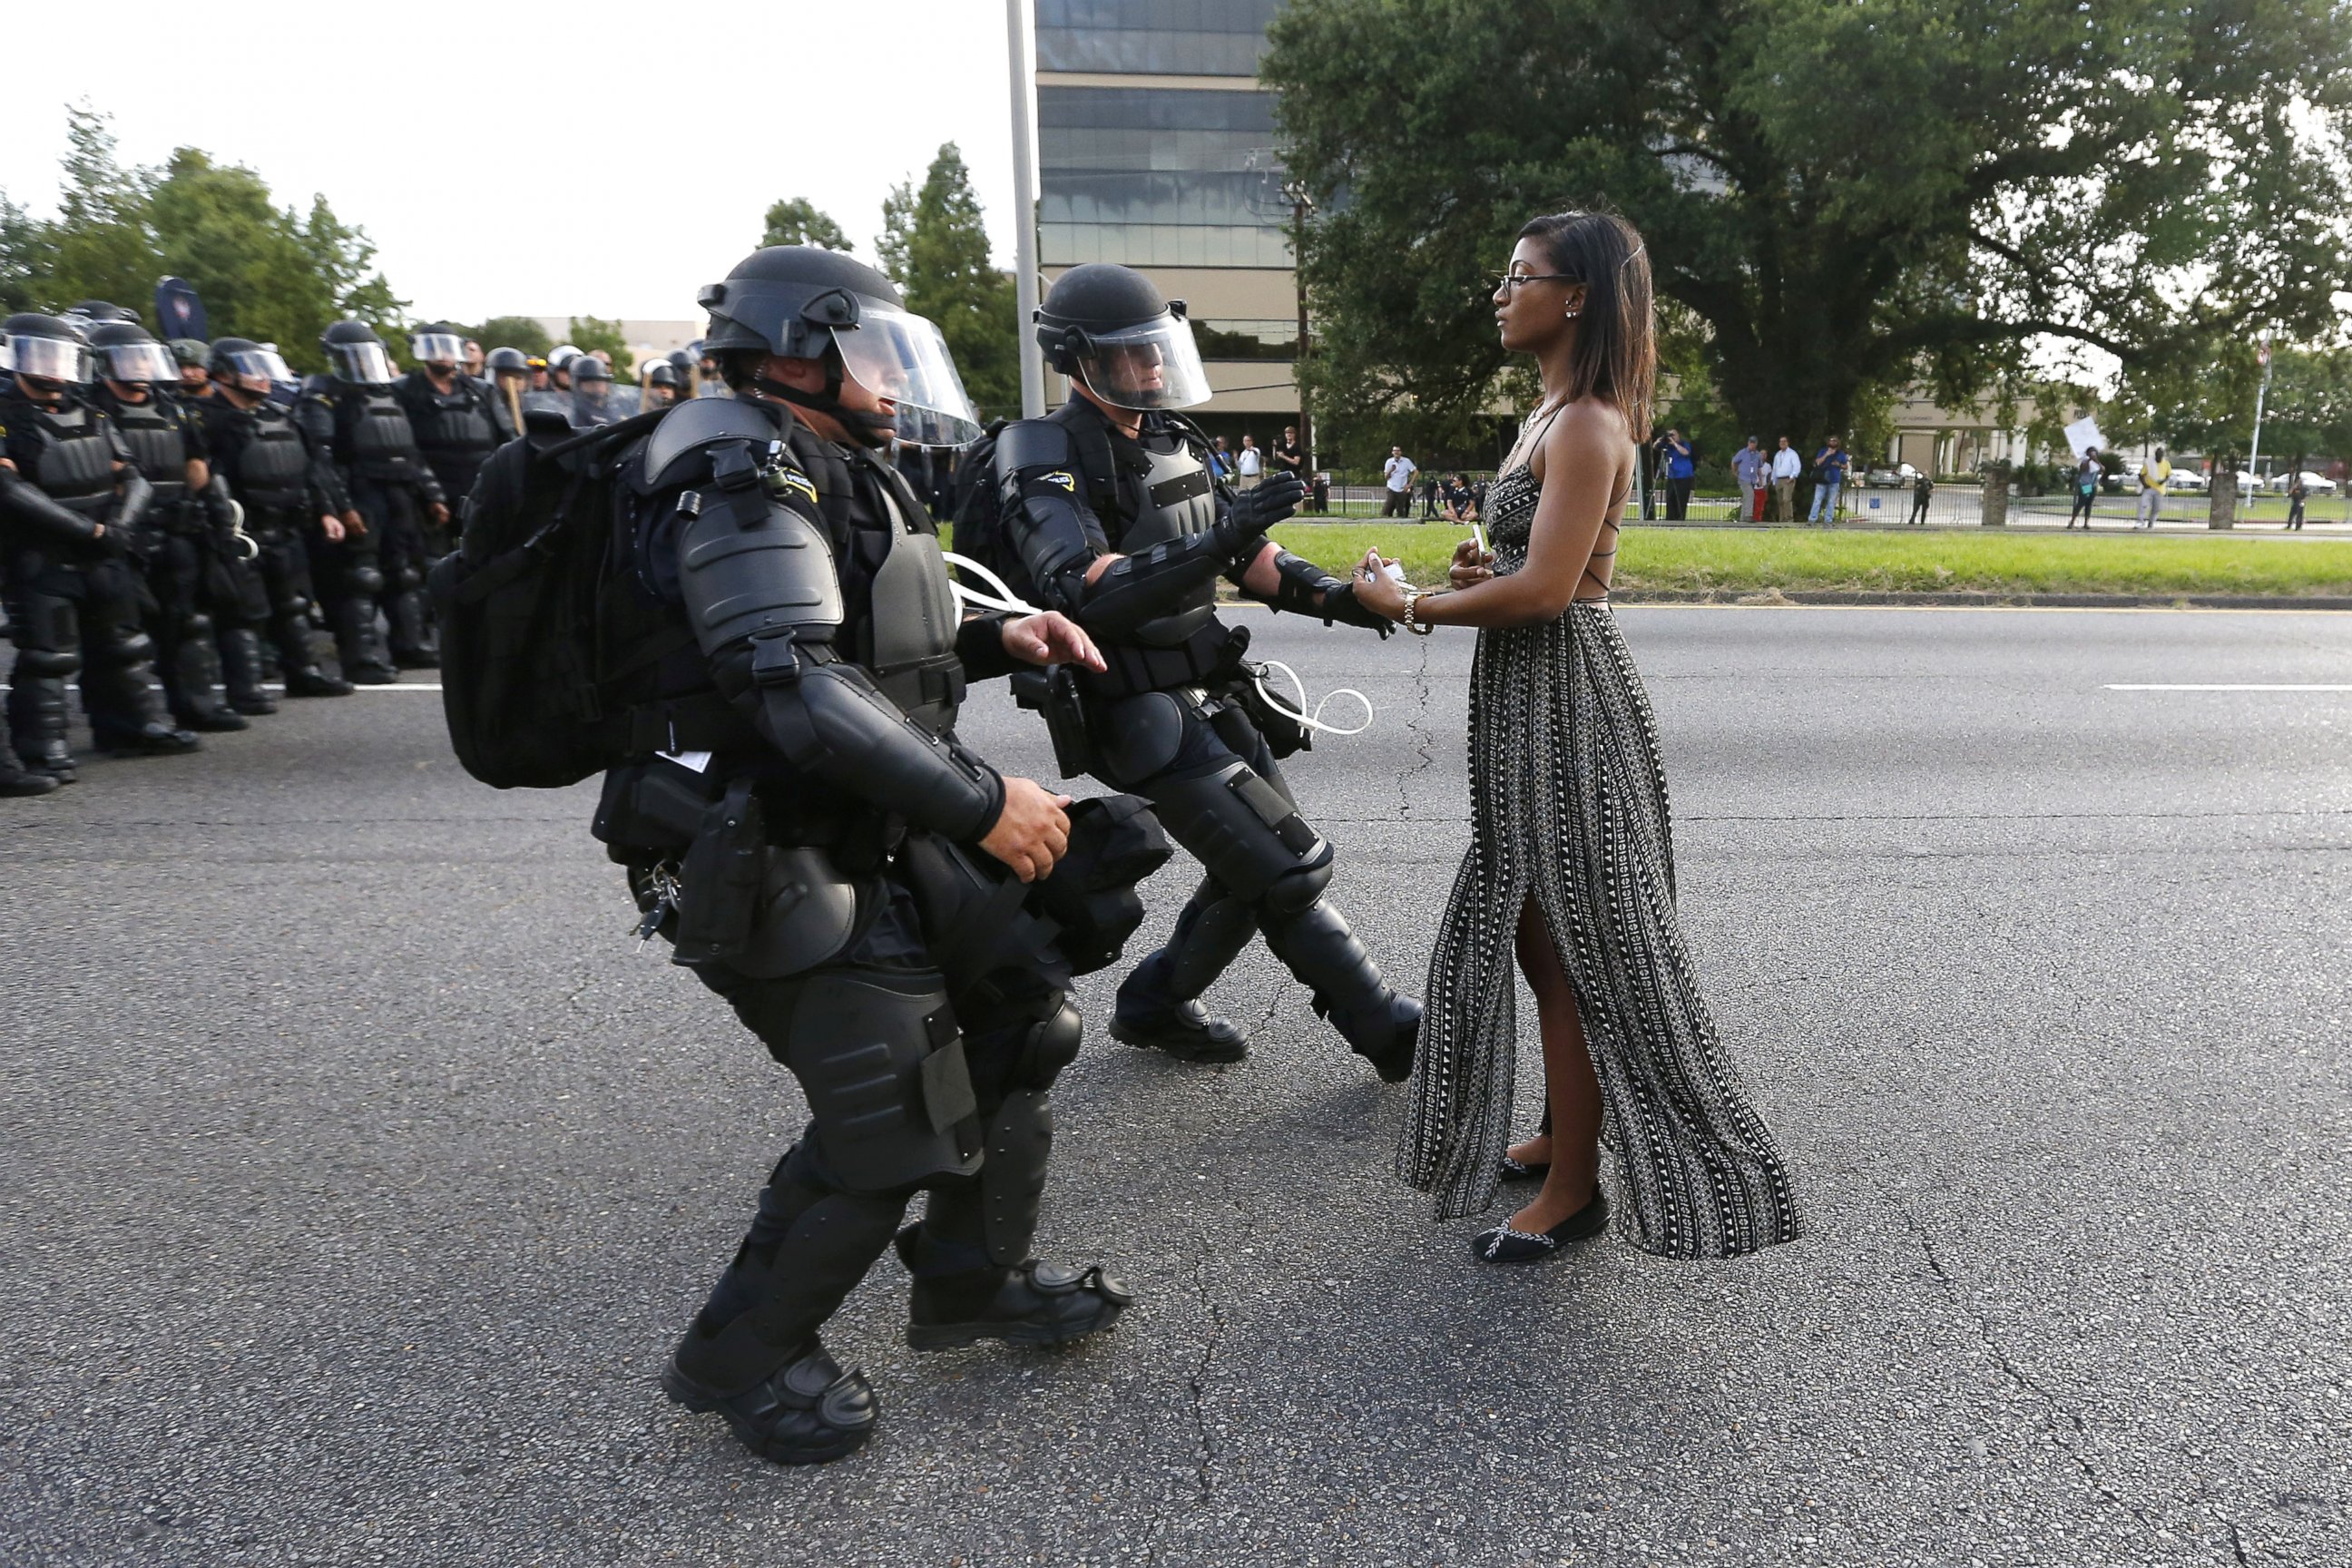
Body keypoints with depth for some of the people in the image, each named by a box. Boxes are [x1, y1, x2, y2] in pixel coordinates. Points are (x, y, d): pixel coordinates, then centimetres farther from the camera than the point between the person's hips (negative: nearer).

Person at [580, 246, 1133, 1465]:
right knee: (890, 1125, -7)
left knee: (1020, 1010, 13)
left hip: (887, 845, 10)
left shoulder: (828, 476, 16)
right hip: (784, 875, -10)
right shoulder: (744, 482, -17)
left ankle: (971, 1283, 31)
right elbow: (797, 688, -30)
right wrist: (981, 802, -29)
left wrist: (992, 640, 7)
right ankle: (739, 1357, 18)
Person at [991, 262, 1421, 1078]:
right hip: (1144, 718, -9)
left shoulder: (1171, 442, 12)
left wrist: (1334, 596, 2)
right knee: (1290, 868, -7)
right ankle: (1392, 1033, 8)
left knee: (1257, 870, 13)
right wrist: (1216, 544, -37)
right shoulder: (1049, 461, -14)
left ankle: (1154, 1006, 30)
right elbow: (1081, 592, -29)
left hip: (1210, 697, 9)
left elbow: (1245, 556, 17)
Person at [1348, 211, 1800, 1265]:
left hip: (1563, 694, -10)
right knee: (1533, 930, 17)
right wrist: (1481, 570, 2)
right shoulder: (1555, 413, 15)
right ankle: (1561, 1136, 33)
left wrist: (1411, 607, -14)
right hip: (1529, 698, 10)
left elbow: (1546, 587, -24)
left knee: (1570, 943, -1)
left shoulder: (1586, 425, -16)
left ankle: (1574, 1187, 13)